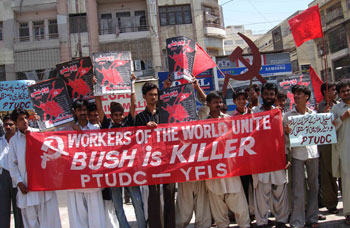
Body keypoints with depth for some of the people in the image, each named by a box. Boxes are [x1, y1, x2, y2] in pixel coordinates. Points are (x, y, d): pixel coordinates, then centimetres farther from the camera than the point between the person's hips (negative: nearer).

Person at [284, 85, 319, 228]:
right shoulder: (288, 115, 1)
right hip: (297, 154, -3)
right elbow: (285, 140, 0)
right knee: (298, 189, -4)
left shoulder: (313, 114, 9)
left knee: (313, 186, 10)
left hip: (312, 152, 3)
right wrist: (288, 133, -20)